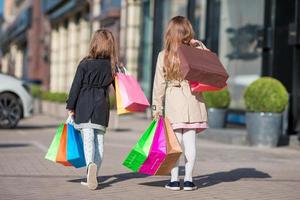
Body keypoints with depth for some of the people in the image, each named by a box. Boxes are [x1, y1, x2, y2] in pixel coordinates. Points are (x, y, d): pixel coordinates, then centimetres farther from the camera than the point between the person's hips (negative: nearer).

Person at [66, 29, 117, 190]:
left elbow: (76, 86, -4)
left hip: (84, 106, -3)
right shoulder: (112, 66, 3)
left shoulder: (85, 64, -6)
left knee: (88, 138, -8)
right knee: (99, 141, 9)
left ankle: (90, 164, -34)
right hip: (102, 107, 3)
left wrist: (70, 106, 1)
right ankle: (93, 177, 11)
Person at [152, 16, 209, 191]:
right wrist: (199, 45, 5)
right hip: (193, 100, 0)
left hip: (173, 102, 0)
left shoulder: (163, 55, -1)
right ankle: (188, 179, 8)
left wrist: (157, 107, 7)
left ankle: (174, 180, 8)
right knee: (190, 141, 5)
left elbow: (159, 83, 1)